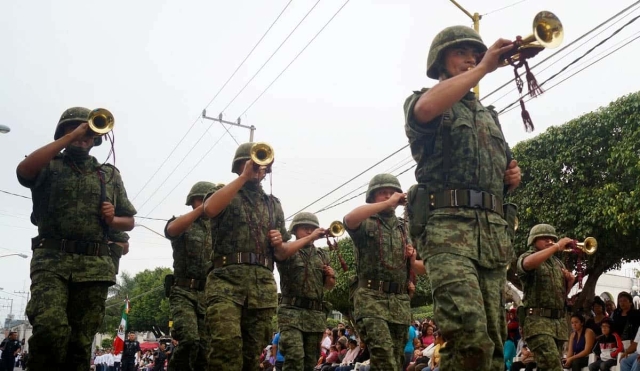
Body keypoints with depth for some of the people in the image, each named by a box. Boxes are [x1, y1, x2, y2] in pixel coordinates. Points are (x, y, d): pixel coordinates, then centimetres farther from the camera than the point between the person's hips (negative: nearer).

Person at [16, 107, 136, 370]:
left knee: (81, 341, 3)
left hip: (95, 265, 2)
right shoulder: (50, 166, 13)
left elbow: (129, 220, 22)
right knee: (49, 326, -25)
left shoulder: (110, 174, 19)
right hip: (52, 260, -2)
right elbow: (23, 170, -12)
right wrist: (70, 137, -8)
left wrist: (112, 220, -2)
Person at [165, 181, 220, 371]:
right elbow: (171, 229, -20)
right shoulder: (181, 224, 6)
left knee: (204, 348, 2)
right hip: (184, 293, -4)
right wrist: (203, 208, -28)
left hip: (209, 295, 4)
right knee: (190, 339, -23)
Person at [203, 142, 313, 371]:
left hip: (263, 284, 4)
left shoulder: (273, 205, 23)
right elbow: (210, 209, -15)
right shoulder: (226, 195, 12)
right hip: (226, 279, -4)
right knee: (227, 344, -24)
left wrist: (280, 244, 0)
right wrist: (244, 177, -10)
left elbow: (282, 254, 25)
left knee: (253, 353, 4)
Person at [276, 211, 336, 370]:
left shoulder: (322, 255, 18)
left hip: (316, 314, 5)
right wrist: (309, 238, -22)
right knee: (295, 357, -19)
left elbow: (328, 286, 24)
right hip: (292, 311, -4)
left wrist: (330, 276, 1)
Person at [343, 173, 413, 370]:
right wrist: (387, 203, -18)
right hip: (371, 298, -6)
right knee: (384, 354, -23)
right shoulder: (366, 224, 5)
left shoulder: (403, 229, 21)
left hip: (400, 302, 6)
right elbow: (349, 219, -21)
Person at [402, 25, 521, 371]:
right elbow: (425, 109, -17)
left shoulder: (489, 116, 30)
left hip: (494, 229, 6)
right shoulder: (423, 101, 12)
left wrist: (513, 177, 12)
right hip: (448, 225, -6)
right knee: (470, 334, -23)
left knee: (492, 338, 4)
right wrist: (484, 68, -11)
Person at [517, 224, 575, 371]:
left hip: (559, 322, 7)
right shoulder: (526, 257, 2)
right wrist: (557, 246, -20)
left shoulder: (557, 262, 22)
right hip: (538, 320, -7)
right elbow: (529, 263, -26)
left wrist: (569, 282, 3)